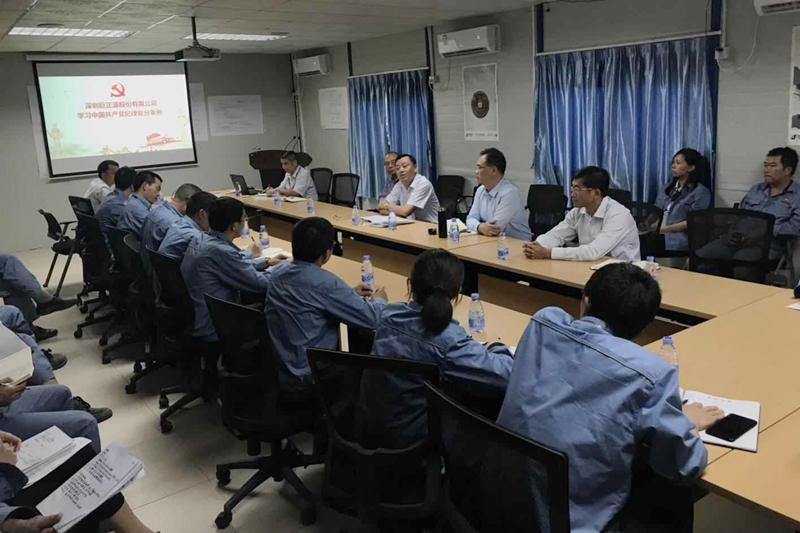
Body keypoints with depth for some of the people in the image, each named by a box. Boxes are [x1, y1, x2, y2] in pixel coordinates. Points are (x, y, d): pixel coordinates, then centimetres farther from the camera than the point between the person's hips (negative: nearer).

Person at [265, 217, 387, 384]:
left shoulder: (278, 271, -4)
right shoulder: (326, 283, -25)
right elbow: (372, 319, -17)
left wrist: (349, 293, 15)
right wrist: (379, 300, 3)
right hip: (309, 375, -7)